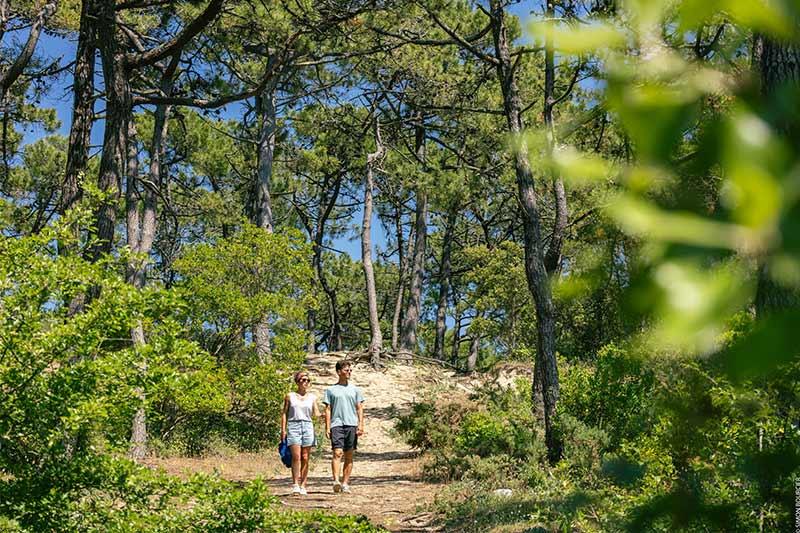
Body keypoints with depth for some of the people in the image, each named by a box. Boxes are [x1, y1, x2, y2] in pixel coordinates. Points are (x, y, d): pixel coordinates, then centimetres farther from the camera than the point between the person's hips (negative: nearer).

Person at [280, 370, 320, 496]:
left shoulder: (312, 397, 12)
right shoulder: (290, 396, 7)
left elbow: (315, 414, 8)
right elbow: (284, 413, 8)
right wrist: (283, 430, 0)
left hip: (307, 426, 2)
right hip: (293, 426, -2)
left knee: (305, 458, 1)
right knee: (296, 456, -13)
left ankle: (303, 486, 6)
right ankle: (295, 484, -11)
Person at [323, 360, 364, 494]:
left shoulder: (355, 389, 15)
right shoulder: (330, 390, 10)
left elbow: (359, 408, 11)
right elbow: (328, 409, 7)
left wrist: (361, 425, -1)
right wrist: (327, 427, -3)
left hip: (352, 425, 3)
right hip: (337, 425, -2)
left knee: (349, 456, 3)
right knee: (337, 453, -17)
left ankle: (345, 484, 6)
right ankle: (336, 481, -26)